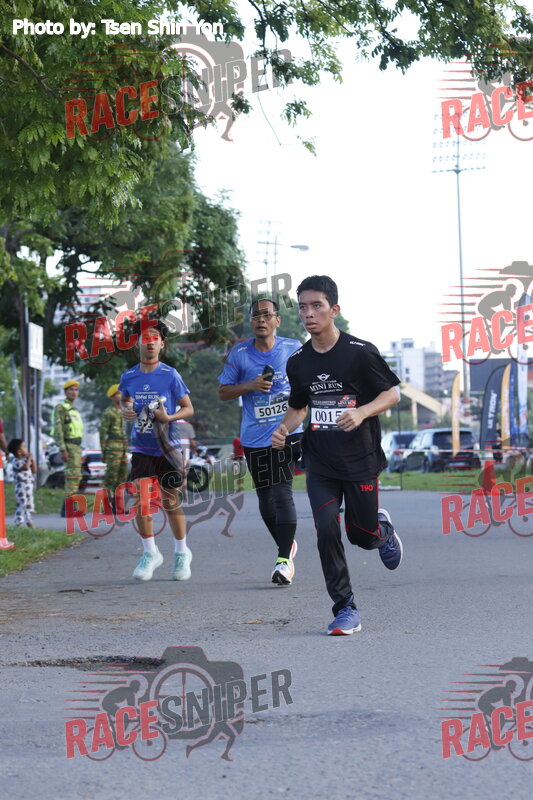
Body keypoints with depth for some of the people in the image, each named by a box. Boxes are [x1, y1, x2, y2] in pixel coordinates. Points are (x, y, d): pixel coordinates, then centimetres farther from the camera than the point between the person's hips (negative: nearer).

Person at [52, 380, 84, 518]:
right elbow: (58, 429, -15)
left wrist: (79, 452, 23)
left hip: (77, 446, 9)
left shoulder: (74, 410, 22)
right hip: (68, 445, -9)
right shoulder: (61, 408, -7)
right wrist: (63, 450, -22)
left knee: (75, 477, 8)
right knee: (72, 476, -15)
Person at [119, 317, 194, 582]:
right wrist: (125, 412, -1)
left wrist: (170, 417, -18)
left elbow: (189, 408, 0)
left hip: (168, 449, -2)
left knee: (171, 502, 4)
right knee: (141, 501, -4)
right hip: (141, 449, 2)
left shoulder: (170, 375, -6)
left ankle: (182, 553, 21)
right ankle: (149, 553, 11)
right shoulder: (128, 376, 3)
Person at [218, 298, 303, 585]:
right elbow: (223, 391, 4)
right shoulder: (239, 353, 1)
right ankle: (286, 546, 34)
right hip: (254, 439, 2)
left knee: (282, 493, -15)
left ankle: (284, 560, -12)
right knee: (265, 499, 11)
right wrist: (250, 385, -12)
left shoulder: (294, 349, 1)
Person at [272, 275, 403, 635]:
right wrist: (284, 428, -2)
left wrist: (362, 413, -22)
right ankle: (346, 610, -1)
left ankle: (382, 528, 42)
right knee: (326, 529, -10)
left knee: (361, 534, 3)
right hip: (320, 463, 3)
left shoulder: (360, 352, -10)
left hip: (360, 459, -3)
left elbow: (392, 393, -5)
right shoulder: (298, 362, 5)